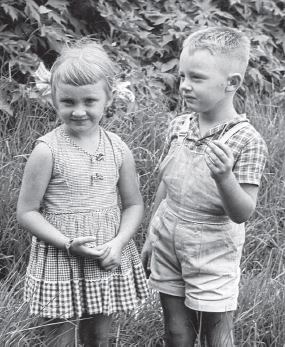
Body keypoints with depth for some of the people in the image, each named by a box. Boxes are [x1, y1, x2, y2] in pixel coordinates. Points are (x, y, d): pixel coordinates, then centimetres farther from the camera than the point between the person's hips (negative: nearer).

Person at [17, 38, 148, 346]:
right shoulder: (48, 151, -13)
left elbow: (133, 204, 5)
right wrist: (69, 244, -21)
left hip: (109, 263, 4)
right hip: (60, 264, -3)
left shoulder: (118, 149, -2)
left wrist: (119, 241, -13)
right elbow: (26, 212, -10)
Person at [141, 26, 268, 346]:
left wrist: (224, 176, -36)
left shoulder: (247, 142, -17)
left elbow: (242, 213, -18)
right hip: (167, 247, 5)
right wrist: (151, 237, 18)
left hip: (212, 256, -4)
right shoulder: (179, 127, -1)